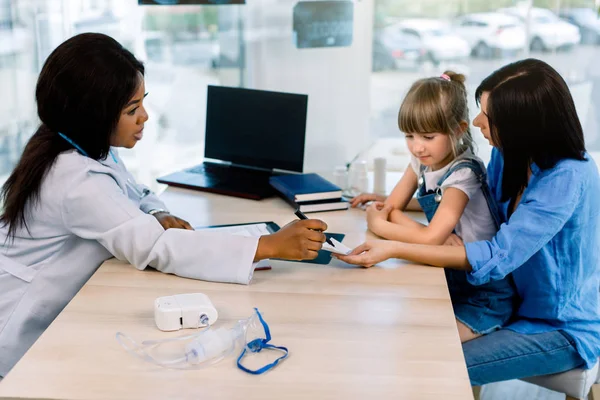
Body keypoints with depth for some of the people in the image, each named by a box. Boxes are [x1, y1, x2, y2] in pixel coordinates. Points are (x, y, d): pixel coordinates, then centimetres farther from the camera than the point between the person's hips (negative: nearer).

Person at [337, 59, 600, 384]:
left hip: (564, 328, -7)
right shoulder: (509, 153, -3)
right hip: (523, 304, 8)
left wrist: (393, 250, -32)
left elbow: (500, 255, -30)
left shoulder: (567, 177, -27)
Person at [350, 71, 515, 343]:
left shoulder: (462, 175, -23)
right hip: (451, 283, 7)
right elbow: (392, 206, 3)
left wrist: (380, 226, -20)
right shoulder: (423, 160, 0)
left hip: (484, 297, -7)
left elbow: (431, 237, -30)